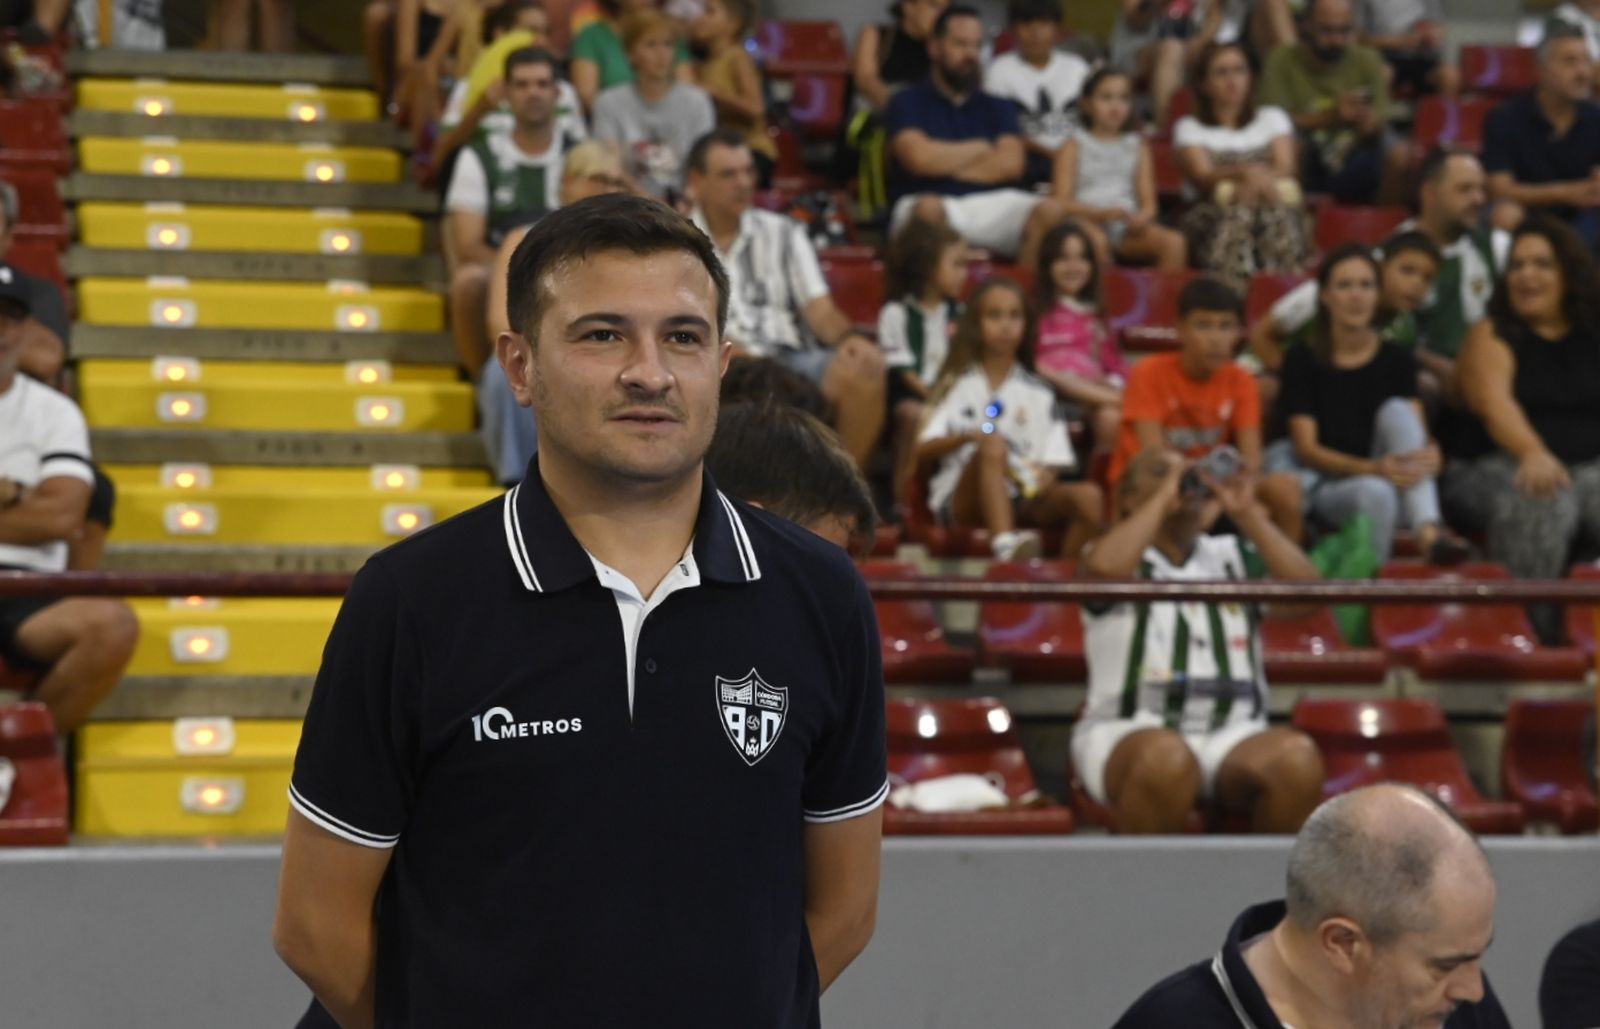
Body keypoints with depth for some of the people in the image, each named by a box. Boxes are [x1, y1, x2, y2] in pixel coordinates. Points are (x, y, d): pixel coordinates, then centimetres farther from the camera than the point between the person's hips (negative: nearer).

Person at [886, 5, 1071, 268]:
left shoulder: (997, 108, 20)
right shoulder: (908, 102, 9)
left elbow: (1009, 164, 3)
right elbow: (920, 157, -10)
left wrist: (945, 163, -2)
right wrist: (980, 148, 5)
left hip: (990, 204, 4)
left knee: (1051, 212, -26)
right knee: (929, 209, -40)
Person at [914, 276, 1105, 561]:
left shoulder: (1039, 394, 18)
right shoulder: (957, 386, 12)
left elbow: (1054, 461, 9)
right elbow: (923, 450, -2)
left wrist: (1045, 477, -15)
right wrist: (970, 436, -20)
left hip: (1023, 498, 3)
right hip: (963, 500, -3)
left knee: (1088, 496, -25)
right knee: (991, 448, -35)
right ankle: (1005, 544, -56)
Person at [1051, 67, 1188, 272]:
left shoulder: (1137, 147, 20)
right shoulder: (1074, 147, 10)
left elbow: (1149, 203, 12)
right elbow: (1063, 202, 0)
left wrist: (1140, 219, -12)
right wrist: (1103, 213, -16)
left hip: (1128, 227, 3)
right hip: (1088, 220, -3)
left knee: (1175, 242, -26)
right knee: (1095, 240, -39)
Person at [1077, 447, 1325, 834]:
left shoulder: (1231, 556, 22)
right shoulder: (1121, 552, 11)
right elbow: (1104, 568, -15)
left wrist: (1247, 514, 3)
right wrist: (1162, 498, -3)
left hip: (1234, 735, 3)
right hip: (1130, 729, -3)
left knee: (1297, 757, -30)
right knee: (1167, 759, -40)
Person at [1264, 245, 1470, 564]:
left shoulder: (1397, 359, 8)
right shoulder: (1303, 361, 0)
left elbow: (1418, 430, -2)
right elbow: (1306, 447, -9)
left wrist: (1429, 455, -30)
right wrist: (1372, 468, -28)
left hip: (1394, 481, 3)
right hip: (1329, 487, -3)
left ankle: (1429, 530, -45)